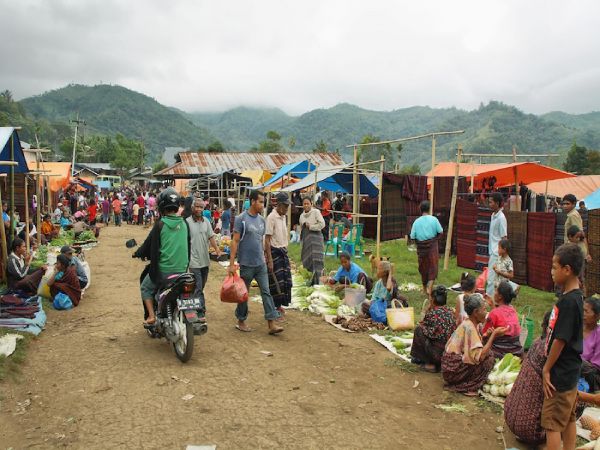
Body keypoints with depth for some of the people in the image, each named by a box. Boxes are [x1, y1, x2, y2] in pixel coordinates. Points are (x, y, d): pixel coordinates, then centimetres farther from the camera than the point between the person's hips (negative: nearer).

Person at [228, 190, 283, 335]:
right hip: (246, 264, -5)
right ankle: (241, 321, 24)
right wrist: (231, 263, -14)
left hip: (261, 264, 5)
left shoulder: (261, 220, 9)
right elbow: (235, 241, -11)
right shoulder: (241, 219, -10)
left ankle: (272, 324, 1)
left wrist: (263, 257, 16)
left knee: (266, 292, 0)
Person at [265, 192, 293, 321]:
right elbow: (267, 239, -17)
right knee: (276, 281, -3)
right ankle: (275, 309, 9)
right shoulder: (271, 217, -15)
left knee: (285, 280, 11)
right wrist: (269, 260, -20)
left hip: (283, 251, 8)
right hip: (274, 251, -8)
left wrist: (285, 250, 13)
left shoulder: (283, 216, 9)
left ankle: (279, 305, 25)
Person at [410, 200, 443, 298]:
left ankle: (425, 288, 32)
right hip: (432, 247, -2)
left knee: (423, 268, 16)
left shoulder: (416, 222, -7)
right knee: (432, 268, 5)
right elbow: (440, 232, -7)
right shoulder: (434, 219, -10)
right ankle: (429, 287, -12)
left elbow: (412, 237, -5)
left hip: (421, 248, 2)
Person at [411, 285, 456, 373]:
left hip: (440, 353, -7)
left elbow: (430, 333, -6)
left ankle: (430, 364, 12)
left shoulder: (432, 313, -10)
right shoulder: (450, 312, 8)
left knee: (418, 330, 6)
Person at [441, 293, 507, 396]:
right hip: (454, 371, -9)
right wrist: (494, 336, -21)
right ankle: (468, 387, -7)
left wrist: (489, 335, 2)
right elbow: (479, 357, -26)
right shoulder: (469, 327, -19)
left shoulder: (467, 324, 9)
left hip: (450, 368, 9)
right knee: (488, 356, -12)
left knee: (486, 353, 11)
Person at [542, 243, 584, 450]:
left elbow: (560, 340, -22)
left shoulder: (568, 301, -24)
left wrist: (547, 369, -12)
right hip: (570, 370, 9)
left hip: (561, 373, -9)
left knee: (552, 423, -1)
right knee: (568, 419, 18)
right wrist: (549, 366, 16)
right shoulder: (575, 296, 5)